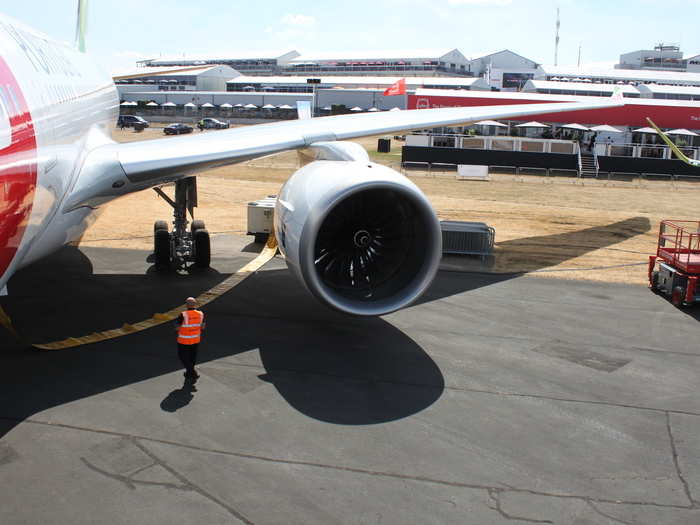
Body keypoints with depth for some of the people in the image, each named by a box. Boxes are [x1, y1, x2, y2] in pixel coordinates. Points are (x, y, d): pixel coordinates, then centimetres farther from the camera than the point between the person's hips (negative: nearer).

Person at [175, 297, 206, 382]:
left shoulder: (183, 315, -23)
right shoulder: (201, 314, -9)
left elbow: (177, 328, -14)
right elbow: (202, 327, 4)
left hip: (184, 341, -5)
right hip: (196, 340, 5)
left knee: (183, 357, 11)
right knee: (192, 357, 20)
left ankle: (193, 374, 3)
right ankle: (189, 374, 35)